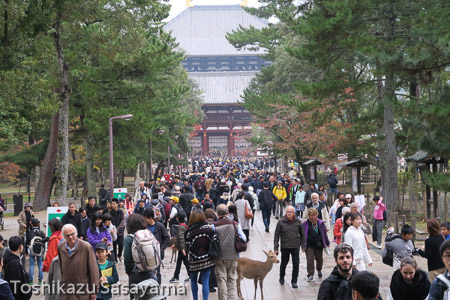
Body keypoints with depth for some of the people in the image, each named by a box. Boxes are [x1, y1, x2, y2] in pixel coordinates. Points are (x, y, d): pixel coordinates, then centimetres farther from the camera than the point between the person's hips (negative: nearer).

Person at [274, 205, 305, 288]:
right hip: (285, 247, -1)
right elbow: (276, 235, -2)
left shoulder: (298, 222, -2)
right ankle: (281, 278, 38)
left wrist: (304, 245, 5)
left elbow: (302, 234, 8)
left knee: (296, 264, -1)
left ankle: (294, 281, 12)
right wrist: (276, 247, -5)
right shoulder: (281, 222, -6)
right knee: (284, 263, 14)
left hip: (295, 247, 1)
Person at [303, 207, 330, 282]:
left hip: (319, 245, 2)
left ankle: (319, 270, 42)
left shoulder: (320, 223, 0)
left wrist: (327, 243, 13)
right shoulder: (306, 224, -5)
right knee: (310, 260, -7)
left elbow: (324, 233, 9)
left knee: (319, 259, 14)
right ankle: (310, 274, 1)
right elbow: (303, 235, -2)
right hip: (309, 245, -2)